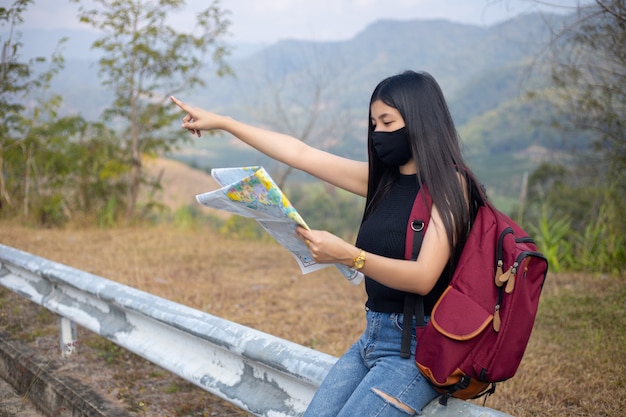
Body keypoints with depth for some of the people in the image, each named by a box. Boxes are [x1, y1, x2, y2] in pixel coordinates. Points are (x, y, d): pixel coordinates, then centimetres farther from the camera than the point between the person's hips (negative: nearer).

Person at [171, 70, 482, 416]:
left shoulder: (449, 182, -10)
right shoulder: (383, 179, 9)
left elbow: (423, 277, -19)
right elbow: (300, 153, 11)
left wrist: (347, 255, -32)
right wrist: (220, 122, 12)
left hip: (417, 346, -6)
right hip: (373, 336, 6)